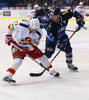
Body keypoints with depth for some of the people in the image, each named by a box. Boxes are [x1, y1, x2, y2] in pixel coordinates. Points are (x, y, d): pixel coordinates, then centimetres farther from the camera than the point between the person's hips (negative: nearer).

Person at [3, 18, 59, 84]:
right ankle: (7, 76, -32)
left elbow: (35, 44, -15)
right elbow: (10, 27, -9)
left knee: (41, 56, 4)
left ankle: (51, 71, 26)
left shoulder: (39, 32, -20)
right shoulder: (21, 24, -27)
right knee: (18, 60, -28)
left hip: (29, 46, 4)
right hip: (17, 44, -4)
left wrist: (28, 47, -33)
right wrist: (8, 37, -9)